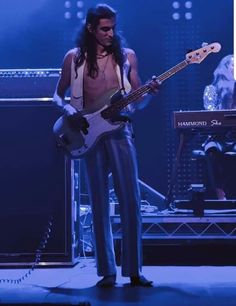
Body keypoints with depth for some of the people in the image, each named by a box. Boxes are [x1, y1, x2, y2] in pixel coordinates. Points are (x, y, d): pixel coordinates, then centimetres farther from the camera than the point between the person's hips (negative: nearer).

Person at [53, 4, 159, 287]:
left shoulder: (127, 56, 8)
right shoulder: (74, 57, 5)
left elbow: (138, 101, 9)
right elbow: (58, 95, 11)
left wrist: (149, 92, -13)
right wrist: (71, 112, -9)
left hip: (120, 131, 1)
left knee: (130, 201, -5)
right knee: (99, 203, 2)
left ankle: (134, 269, 2)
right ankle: (107, 271, 7)